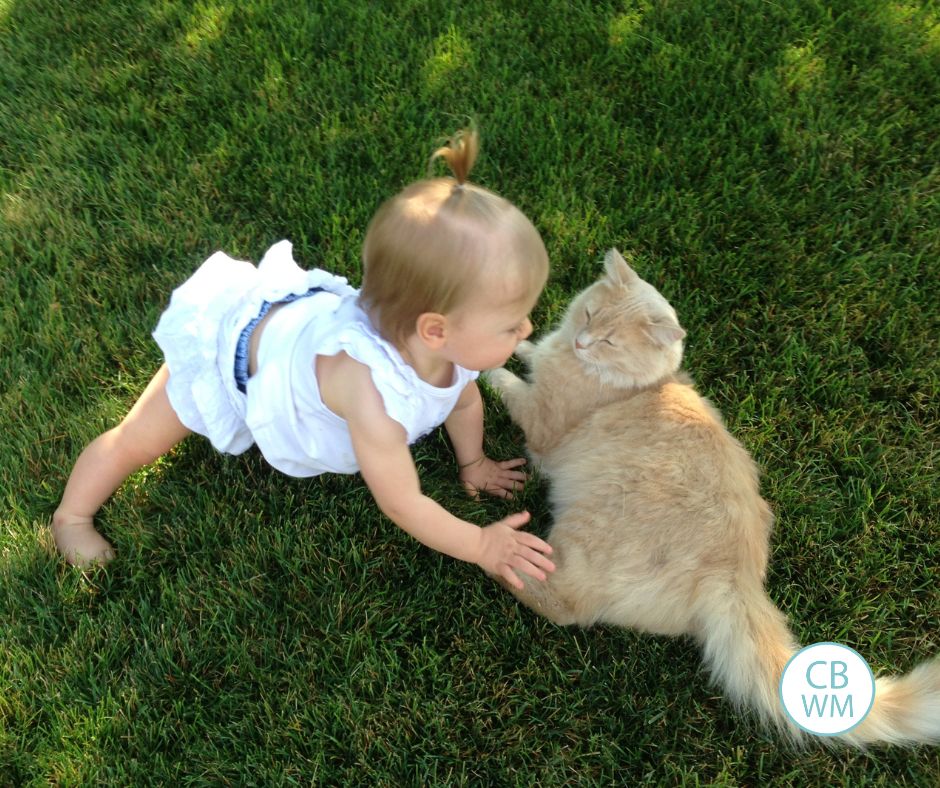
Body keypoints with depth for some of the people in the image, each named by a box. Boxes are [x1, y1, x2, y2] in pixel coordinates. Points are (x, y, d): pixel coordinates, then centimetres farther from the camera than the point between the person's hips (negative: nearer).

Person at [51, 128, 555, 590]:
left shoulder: (452, 339, -27)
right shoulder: (372, 389, -49)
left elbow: (464, 400, -1)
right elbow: (402, 505, -35)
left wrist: (472, 464, 12)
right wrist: (481, 546, -27)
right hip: (229, 346, -6)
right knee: (138, 441, 8)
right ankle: (73, 513, 32)